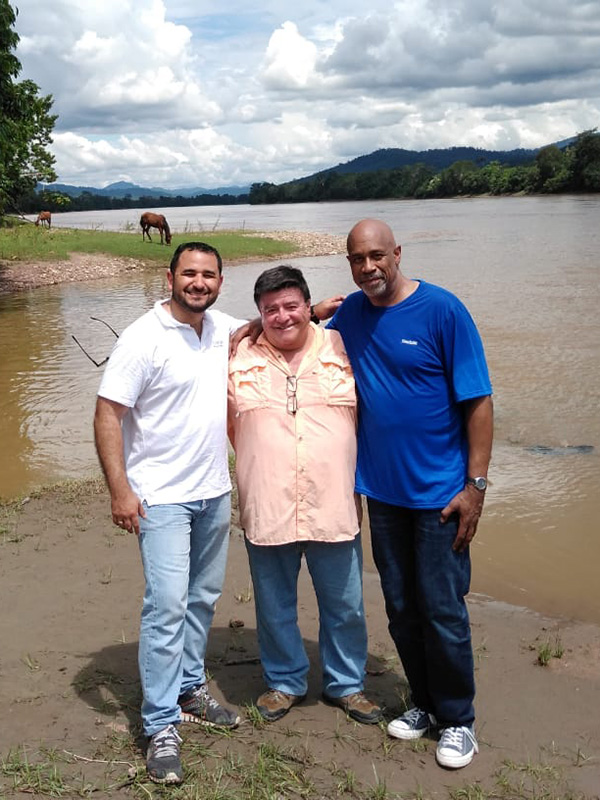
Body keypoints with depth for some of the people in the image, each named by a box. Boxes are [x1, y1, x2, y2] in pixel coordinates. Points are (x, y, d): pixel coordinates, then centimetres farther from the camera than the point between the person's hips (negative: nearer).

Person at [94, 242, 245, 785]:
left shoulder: (222, 329, 5)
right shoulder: (143, 338, -14)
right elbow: (107, 414, -14)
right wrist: (120, 489, -19)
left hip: (214, 492, 7)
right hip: (161, 497, -6)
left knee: (203, 597, 16)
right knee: (167, 604, -9)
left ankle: (191, 689, 34)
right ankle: (162, 727, 1)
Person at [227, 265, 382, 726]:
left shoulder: (343, 351, 2)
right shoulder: (238, 360, 1)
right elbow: (229, 426, 11)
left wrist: (357, 476, 10)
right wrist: (262, 465, 8)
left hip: (334, 510, 0)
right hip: (265, 511, 0)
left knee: (345, 607, 13)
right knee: (275, 607, 14)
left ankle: (346, 683, 34)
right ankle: (285, 682, 36)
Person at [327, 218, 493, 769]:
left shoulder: (441, 310, -12)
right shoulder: (351, 312, 4)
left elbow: (478, 402, -11)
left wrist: (475, 485, -14)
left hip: (439, 492, -5)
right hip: (382, 490, 5)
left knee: (442, 610, 3)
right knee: (401, 609, 15)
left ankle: (457, 719, 22)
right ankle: (425, 704, 33)